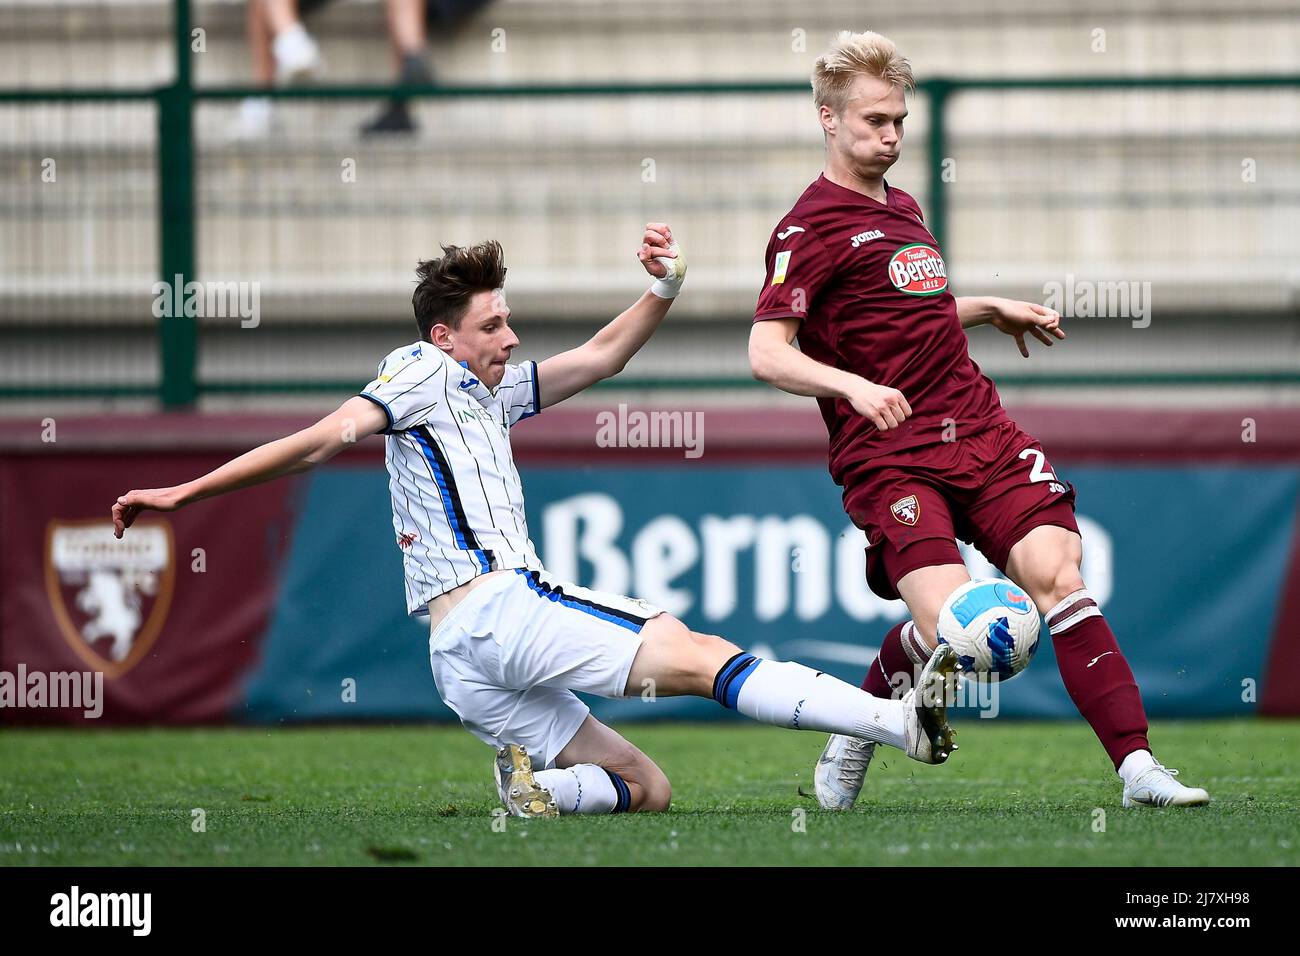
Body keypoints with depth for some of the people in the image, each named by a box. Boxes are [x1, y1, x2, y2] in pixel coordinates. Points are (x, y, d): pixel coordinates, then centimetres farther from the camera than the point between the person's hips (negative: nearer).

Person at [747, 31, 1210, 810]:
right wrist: (853, 385, -30)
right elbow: (767, 352, -15)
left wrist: (990, 309, 31)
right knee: (948, 623, -21)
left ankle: (1138, 767, -20)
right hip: (890, 457, -7)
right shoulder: (811, 228, -5)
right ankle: (853, 742, 9)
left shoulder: (902, 208, 21)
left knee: (1056, 573, -14)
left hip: (981, 431, 7)